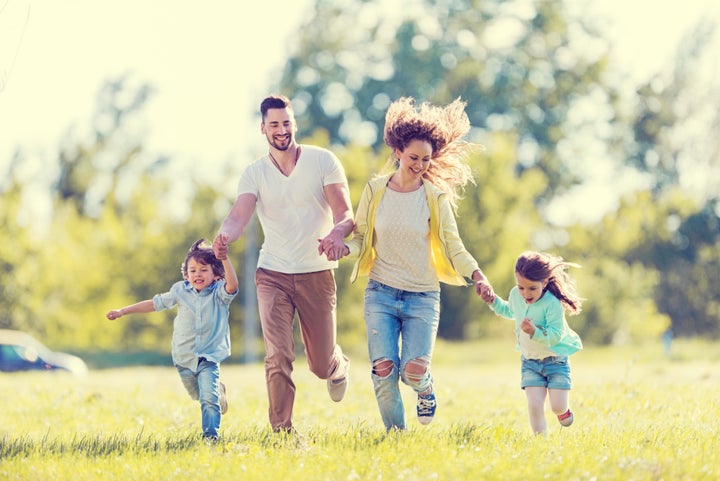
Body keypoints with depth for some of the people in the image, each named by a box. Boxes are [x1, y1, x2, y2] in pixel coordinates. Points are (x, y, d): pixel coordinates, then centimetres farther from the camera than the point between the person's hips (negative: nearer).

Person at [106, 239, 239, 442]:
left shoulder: (219, 293, -9)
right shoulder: (181, 291, 0)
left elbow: (232, 285, -32)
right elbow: (156, 303, 8)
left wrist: (225, 259, -44)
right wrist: (123, 311, 9)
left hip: (209, 357, -4)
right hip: (184, 357, 4)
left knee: (208, 398, -18)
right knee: (198, 396, 21)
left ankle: (210, 434, -8)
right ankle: (217, 391, 52)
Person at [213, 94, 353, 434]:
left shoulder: (323, 161, -2)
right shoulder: (255, 173, 1)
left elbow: (345, 213, -9)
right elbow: (239, 215, -15)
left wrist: (337, 234, -34)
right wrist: (225, 236, -40)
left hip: (317, 274, 0)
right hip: (273, 274, 1)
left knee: (321, 365, 9)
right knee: (278, 357, -15)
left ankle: (338, 366, 46)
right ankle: (282, 431, -7)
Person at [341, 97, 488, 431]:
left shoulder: (435, 197, -1)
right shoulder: (375, 190, 1)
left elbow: (452, 245, 1)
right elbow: (362, 237, 7)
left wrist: (477, 275, -15)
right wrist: (346, 248, -15)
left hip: (422, 297, -1)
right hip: (381, 293, 1)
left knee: (413, 371, -14)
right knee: (384, 371, -9)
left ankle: (425, 389, 24)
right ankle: (396, 432, 12)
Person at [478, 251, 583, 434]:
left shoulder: (552, 304, -25)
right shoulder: (516, 295, -4)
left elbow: (555, 335, -28)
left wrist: (535, 332, -43)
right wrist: (493, 301, 7)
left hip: (555, 360, -4)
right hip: (530, 362, 4)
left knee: (558, 407, -6)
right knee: (534, 406, -12)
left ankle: (563, 410, 31)